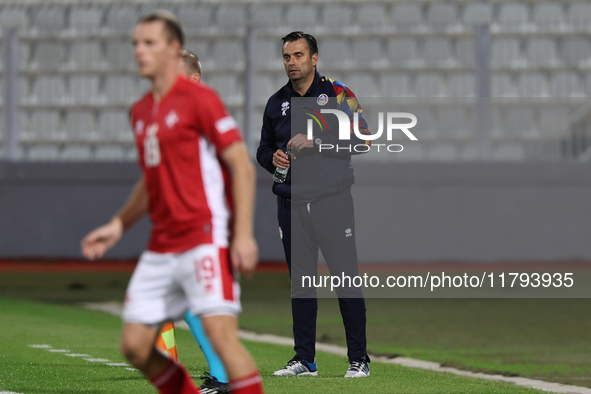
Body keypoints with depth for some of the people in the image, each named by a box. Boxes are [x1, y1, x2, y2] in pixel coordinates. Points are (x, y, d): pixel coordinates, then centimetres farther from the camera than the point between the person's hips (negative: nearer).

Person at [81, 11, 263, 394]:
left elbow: (242, 166, -10)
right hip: (161, 247, 8)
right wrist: (118, 225, 20)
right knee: (135, 345, 2)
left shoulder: (197, 98, -7)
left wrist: (243, 234, -17)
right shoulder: (140, 111, 16)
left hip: (206, 240, -8)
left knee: (221, 333, -19)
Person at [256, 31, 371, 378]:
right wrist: (272, 158, -1)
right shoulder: (277, 102, 14)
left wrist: (315, 142, -15)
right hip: (292, 203, 4)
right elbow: (264, 148, 23)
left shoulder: (337, 94, -1)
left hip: (332, 201, -4)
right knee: (300, 281, 6)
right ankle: (304, 359, 12)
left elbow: (361, 138, -8)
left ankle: (358, 359, -1)